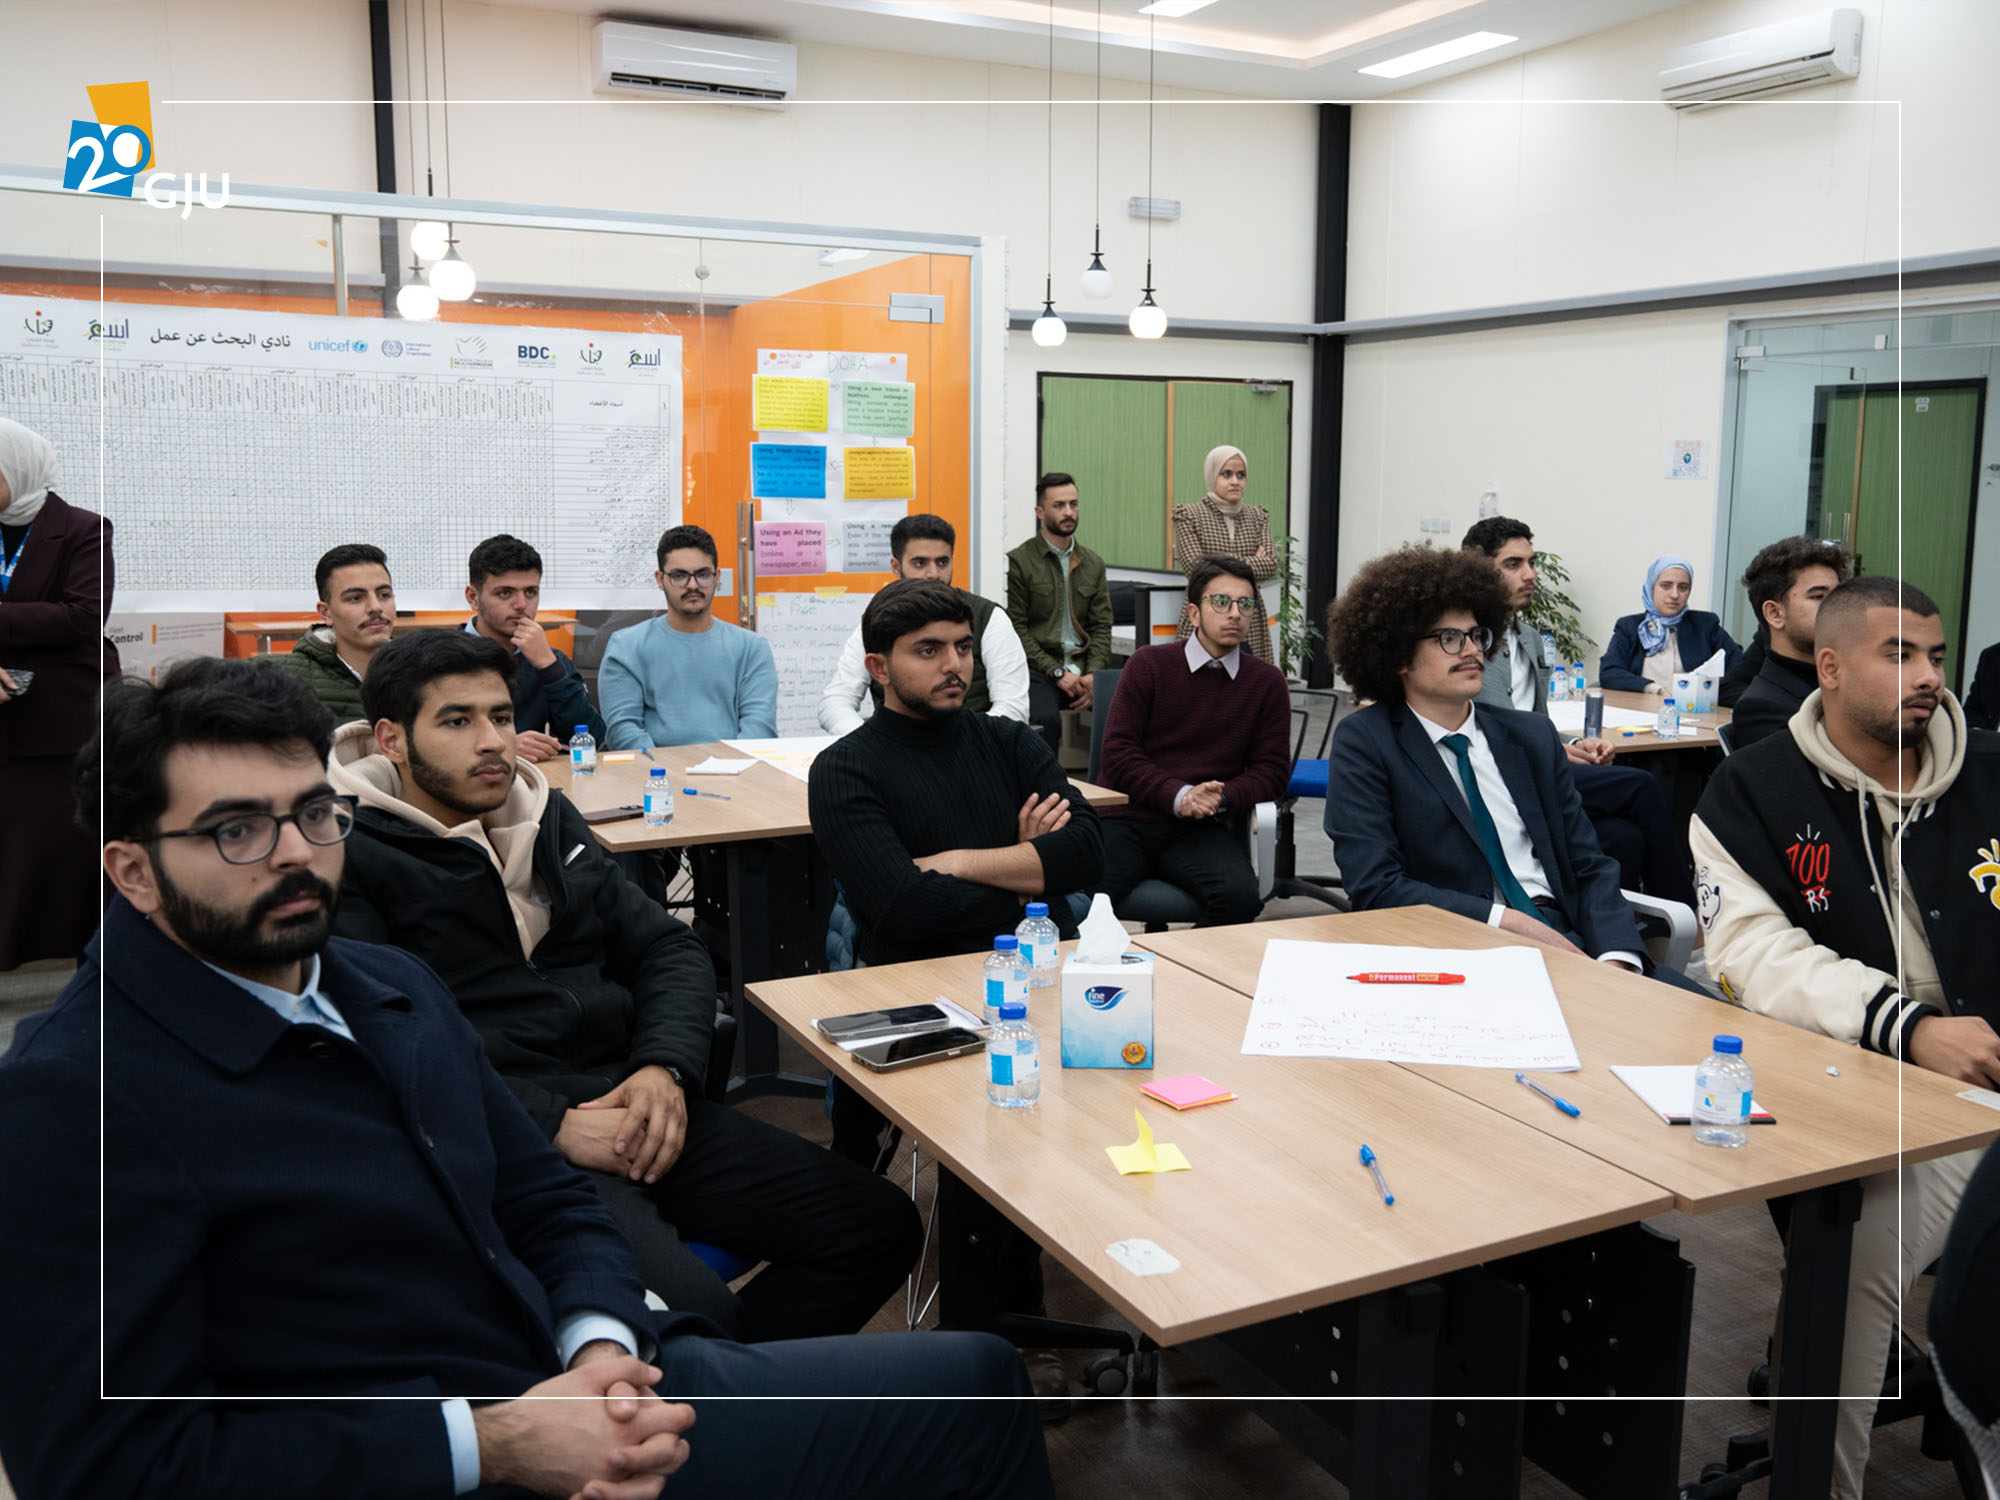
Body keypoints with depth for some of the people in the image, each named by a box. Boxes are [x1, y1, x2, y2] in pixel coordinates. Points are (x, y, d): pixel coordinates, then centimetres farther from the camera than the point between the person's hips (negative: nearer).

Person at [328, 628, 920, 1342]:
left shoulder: (549, 818, 20)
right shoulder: (348, 855, -3)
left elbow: (668, 948, 18)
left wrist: (666, 1066, -2)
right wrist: (550, 1124, -19)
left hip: (627, 1099, 7)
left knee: (882, 1225, -3)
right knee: (692, 1312, -33)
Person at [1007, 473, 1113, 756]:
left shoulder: (1093, 563, 17)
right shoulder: (1019, 561, 1)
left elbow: (1102, 626, 13)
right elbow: (1016, 628, -4)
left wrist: (1092, 674, -5)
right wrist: (1056, 672, -11)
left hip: (1083, 671, 4)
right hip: (1038, 671, -4)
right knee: (1045, 719, -35)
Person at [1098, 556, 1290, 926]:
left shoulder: (1267, 682, 11)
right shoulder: (1149, 664, 7)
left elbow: (1272, 770, 9)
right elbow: (1118, 754, 0)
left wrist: (1221, 798, -11)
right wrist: (1179, 796, -14)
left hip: (1203, 829, 1)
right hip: (1128, 818, -1)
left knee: (1239, 896, -30)